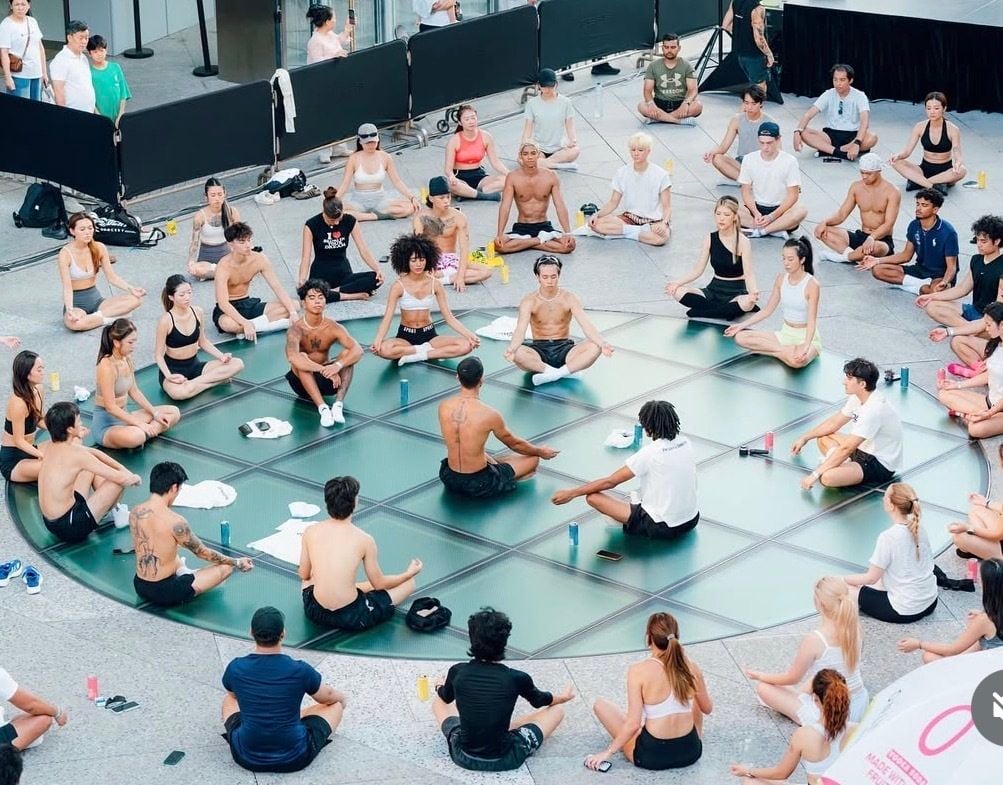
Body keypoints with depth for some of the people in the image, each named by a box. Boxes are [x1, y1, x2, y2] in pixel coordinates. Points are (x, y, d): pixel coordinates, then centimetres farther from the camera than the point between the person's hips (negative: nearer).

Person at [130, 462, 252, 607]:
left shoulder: (135, 512, -3)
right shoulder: (174, 522, -22)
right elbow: (202, 552, -8)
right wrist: (237, 563, 6)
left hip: (140, 587, 8)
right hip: (165, 594, -8)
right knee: (226, 567, 5)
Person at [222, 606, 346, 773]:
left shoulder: (235, 668, -10)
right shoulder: (300, 671, -16)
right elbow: (328, 697, 7)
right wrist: (342, 699, 32)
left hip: (247, 758, 3)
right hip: (294, 759, -2)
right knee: (336, 704, 22)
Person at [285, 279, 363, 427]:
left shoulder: (333, 327, -10)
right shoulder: (296, 329, -19)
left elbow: (358, 350, -23)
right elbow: (292, 357, -39)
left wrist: (337, 365, -42)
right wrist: (324, 369, -45)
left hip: (325, 381, 3)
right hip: (302, 381, -2)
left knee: (348, 354, -21)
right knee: (301, 358, -33)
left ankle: (338, 404, -35)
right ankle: (322, 407, -43)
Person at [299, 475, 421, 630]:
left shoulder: (310, 532, -5)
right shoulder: (364, 540, -13)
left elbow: (303, 575, 9)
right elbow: (379, 584, 1)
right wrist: (409, 573, 17)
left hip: (315, 613, 4)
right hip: (351, 618, -4)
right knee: (409, 583, 13)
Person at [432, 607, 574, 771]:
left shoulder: (457, 672, -12)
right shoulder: (517, 679, -17)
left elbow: (446, 697, 13)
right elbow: (539, 701, 7)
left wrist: (440, 686, 38)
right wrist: (562, 698, 31)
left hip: (464, 757, 3)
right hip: (503, 761, -3)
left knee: (439, 701, 28)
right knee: (556, 710, 15)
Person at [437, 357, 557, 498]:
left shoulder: (444, 407, -7)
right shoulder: (489, 415, -21)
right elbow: (514, 444, -1)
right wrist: (541, 452, 19)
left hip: (449, 479, 6)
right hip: (478, 486, -6)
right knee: (533, 458, 12)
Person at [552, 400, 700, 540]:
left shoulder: (649, 454, -20)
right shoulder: (686, 443, -2)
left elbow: (610, 482, -14)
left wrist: (571, 493, -5)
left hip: (662, 528, -7)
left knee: (593, 496, -10)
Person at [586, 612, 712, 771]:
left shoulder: (638, 671, -19)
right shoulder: (691, 667, -7)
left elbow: (634, 724, -20)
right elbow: (707, 709, 8)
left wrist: (608, 752, -7)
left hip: (652, 756, -4)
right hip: (690, 752, 4)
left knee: (600, 704, 14)